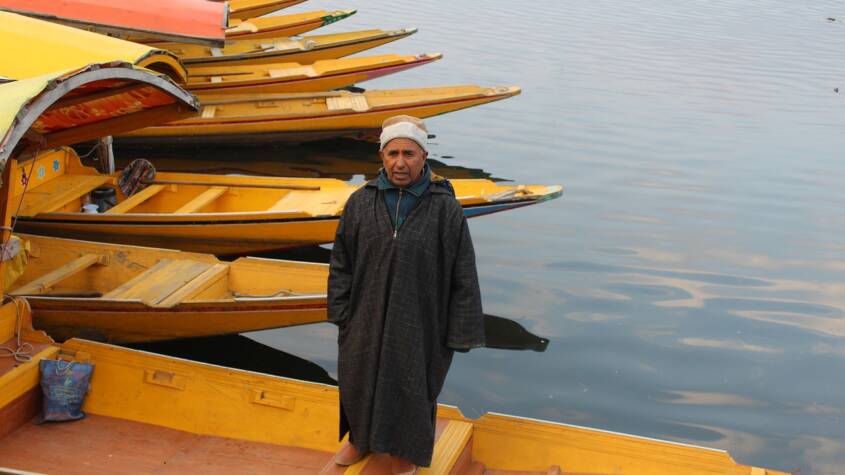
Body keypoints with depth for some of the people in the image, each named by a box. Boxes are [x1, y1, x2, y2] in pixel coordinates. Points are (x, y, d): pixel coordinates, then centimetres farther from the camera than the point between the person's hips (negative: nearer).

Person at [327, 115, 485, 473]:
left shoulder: (445, 209, -14)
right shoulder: (361, 202, -6)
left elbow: (463, 276, -10)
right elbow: (341, 262, 2)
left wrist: (459, 333, -9)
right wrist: (341, 313, 2)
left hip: (418, 323, -3)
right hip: (366, 321, 3)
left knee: (411, 387, 15)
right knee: (359, 381, 20)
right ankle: (362, 439, 49)